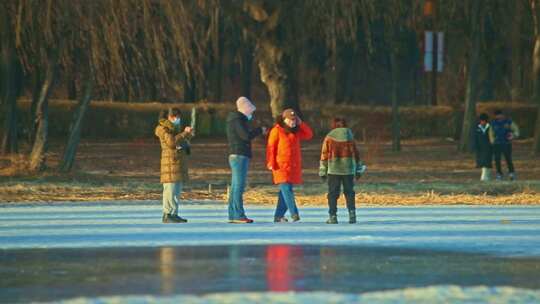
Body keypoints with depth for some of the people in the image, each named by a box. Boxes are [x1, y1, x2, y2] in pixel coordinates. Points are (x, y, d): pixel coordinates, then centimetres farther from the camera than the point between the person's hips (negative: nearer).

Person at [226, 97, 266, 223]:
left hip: (236, 156, 10)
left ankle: (233, 215, 9)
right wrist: (260, 130, -7)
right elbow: (246, 135, -20)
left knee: (235, 187, 9)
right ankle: (238, 215, -16)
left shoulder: (237, 119, 20)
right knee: (239, 186, -12)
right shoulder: (237, 120, -11)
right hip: (239, 156, -10)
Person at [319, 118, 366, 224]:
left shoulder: (329, 137, 0)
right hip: (348, 169, 1)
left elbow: (324, 155, 0)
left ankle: (333, 216, -3)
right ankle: (352, 214, -1)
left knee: (333, 193, 3)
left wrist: (323, 172, 6)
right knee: (349, 192, 10)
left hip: (333, 170, -1)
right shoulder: (350, 137, 3)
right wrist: (358, 170, 15)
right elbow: (356, 154, 7)